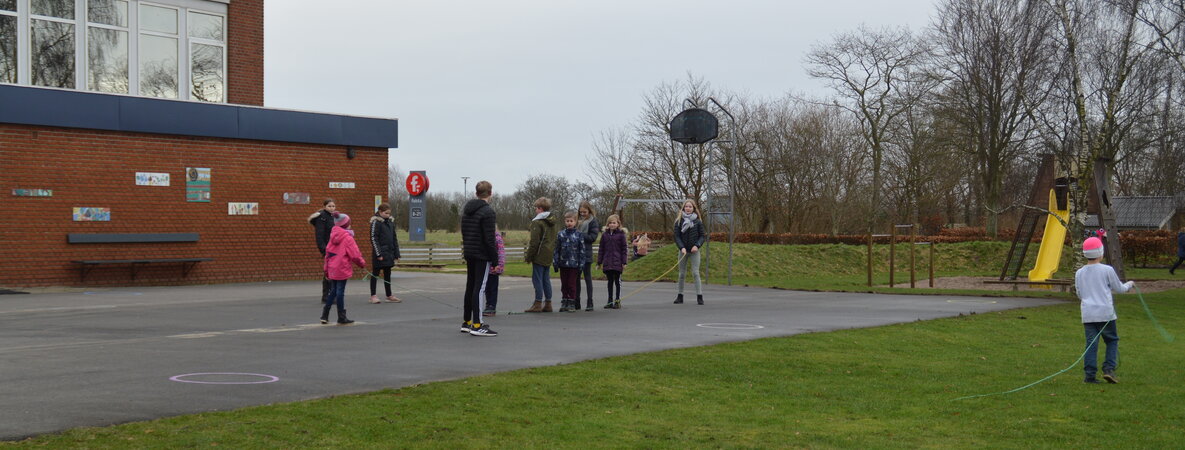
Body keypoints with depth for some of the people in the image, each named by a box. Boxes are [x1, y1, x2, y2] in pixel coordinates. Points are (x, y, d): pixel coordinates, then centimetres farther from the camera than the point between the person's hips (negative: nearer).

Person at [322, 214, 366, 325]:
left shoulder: (333, 236, 8)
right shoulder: (347, 238, -13)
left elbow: (327, 253, 12)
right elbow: (355, 254, -14)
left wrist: (326, 269, 18)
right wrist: (362, 263, 4)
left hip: (332, 269, 7)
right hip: (342, 269, -7)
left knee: (333, 291, 16)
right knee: (340, 292, -1)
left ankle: (325, 315, 14)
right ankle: (341, 318, 6)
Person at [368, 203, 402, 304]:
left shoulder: (391, 221, 11)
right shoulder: (376, 222, -9)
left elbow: (394, 239, 16)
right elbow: (373, 238, -13)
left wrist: (396, 254, 13)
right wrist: (378, 254, -18)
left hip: (389, 253, 7)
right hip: (380, 252, -7)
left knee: (387, 274, 12)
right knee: (375, 273, 1)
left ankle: (389, 296, 18)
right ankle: (373, 296, 6)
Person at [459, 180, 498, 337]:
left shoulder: (466, 209, 12)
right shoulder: (487, 212, -15)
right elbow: (489, 238, -18)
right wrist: (495, 257, -13)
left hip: (469, 253, 8)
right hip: (482, 255, -8)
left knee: (470, 287, 15)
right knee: (479, 288, -7)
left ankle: (467, 322, 22)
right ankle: (477, 325, -9)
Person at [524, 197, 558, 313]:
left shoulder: (537, 222, -13)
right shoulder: (552, 222, 14)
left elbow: (534, 242, -16)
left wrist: (528, 256, -9)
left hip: (539, 256, -8)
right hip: (549, 256, 8)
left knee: (537, 279, -3)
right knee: (546, 279, 12)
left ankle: (538, 304, -3)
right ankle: (548, 304, 14)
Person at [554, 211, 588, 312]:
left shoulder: (579, 235, -3)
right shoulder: (561, 234, 4)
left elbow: (582, 250, -2)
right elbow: (556, 249, 7)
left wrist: (581, 264, -5)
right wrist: (555, 262, 2)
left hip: (574, 264, -3)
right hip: (563, 264, 3)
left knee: (572, 284, 2)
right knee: (564, 284, 10)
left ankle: (572, 303, 10)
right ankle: (564, 302, 18)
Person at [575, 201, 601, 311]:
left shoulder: (593, 221, -3)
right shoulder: (578, 220, 14)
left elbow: (593, 237, -11)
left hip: (586, 253, -6)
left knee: (587, 277, -1)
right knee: (576, 277, 8)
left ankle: (590, 303, 3)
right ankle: (576, 302, 15)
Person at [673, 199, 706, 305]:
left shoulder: (698, 222, 1)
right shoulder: (679, 221, 1)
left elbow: (702, 236, 2)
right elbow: (676, 236, -2)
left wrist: (697, 245, -14)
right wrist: (682, 247, -16)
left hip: (694, 250, -1)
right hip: (683, 251, 1)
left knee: (695, 273, -8)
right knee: (682, 274, 7)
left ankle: (699, 296, -8)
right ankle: (680, 296, 15)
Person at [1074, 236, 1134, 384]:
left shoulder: (1079, 273, 6)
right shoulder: (1107, 270, -4)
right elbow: (1119, 289, 7)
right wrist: (1129, 284, 28)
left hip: (1088, 314, 3)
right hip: (1105, 312, -3)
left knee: (1091, 343, 3)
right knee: (1112, 340, 11)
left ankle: (1090, 375, -4)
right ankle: (1109, 369, -2)